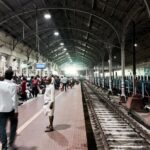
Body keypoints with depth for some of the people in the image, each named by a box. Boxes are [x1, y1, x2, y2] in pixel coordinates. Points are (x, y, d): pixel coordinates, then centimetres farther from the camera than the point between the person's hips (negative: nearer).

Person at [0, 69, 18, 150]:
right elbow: (14, 99, -16)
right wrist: (16, 111, -8)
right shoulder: (13, 85, -14)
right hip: (11, 109, -2)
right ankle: (11, 143, 22)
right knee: (13, 124, 20)